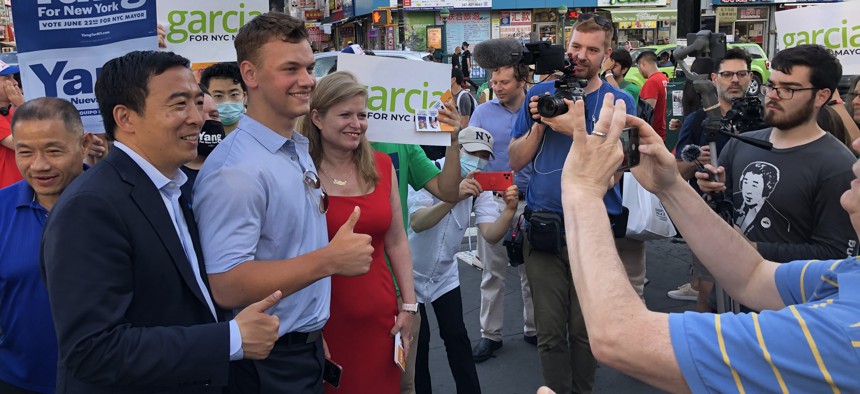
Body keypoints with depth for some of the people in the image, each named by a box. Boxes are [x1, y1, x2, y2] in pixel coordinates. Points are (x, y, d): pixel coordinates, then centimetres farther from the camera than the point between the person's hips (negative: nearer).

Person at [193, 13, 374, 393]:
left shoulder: (299, 149, 6)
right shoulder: (236, 168, -23)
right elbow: (226, 286, -28)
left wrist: (314, 333, 14)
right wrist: (329, 260, -30)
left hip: (307, 347, 8)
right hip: (268, 363, -8)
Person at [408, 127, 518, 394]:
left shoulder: (480, 185, -7)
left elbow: (490, 234, -19)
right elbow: (417, 223, -36)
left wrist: (510, 209, -38)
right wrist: (454, 196, -49)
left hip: (444, 274, 4)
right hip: (411, 271, -4)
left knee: (456, 336, 1)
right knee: (417, 340, 0)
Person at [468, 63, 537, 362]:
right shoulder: (483, 112, 3)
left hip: (531, 200, 0)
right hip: (493, 200, 1)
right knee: (492, 272, 7)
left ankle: (534, 328, 27)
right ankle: (490, 334, 18)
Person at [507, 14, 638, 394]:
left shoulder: (619, 101, -1)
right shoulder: (540, 93, 5)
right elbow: (515, 160, 5)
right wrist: (539, 125, -10)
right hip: (544, 228, 1)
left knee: (586, 329, 12)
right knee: (550, 331, 8)